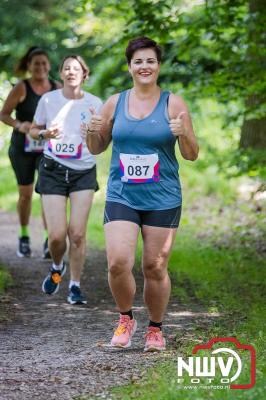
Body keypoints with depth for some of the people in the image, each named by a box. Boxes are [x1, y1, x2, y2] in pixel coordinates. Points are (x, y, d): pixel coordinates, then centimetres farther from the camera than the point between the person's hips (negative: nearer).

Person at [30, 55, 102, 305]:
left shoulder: (94, 104, -2)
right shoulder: (48, 100, -1)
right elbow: (33, 129, 11)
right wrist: (45, 134, -11)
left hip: (84, 173, 0)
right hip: (53, 170, 0)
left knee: (77, 233, -6)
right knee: (56, 234, -5)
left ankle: (75, 286, 8)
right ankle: (57, 268, 27)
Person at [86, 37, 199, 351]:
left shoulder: (173, 104, 0)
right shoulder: (115, 103, 6)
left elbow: (192, 155, 2)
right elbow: (97, 149, 15)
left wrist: (183, 133, -18)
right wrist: (92, 132, -6)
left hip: (163, 199, -1)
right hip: (121, 197, 1)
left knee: (154, 268, 3)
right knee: (118, 263, -13)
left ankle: (155, 328, 23)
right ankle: (126, 319, 13)